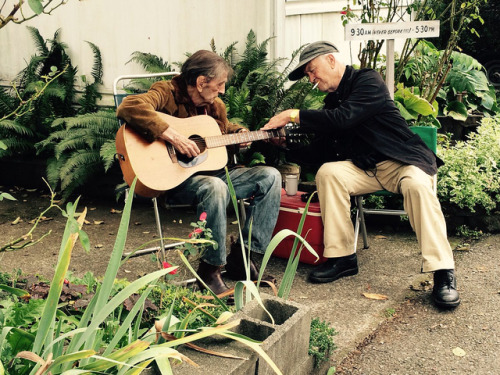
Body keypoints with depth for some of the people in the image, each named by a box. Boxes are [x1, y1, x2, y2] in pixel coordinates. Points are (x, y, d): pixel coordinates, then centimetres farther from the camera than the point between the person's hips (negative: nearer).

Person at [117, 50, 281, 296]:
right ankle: (209, 271, -22)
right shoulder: (167, 93, -11)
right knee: (215, 188, -39)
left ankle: (240, 256, -4)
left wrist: (239, 133, 11)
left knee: (270, 177, -3)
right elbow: (129, 107, -30)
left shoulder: (215, 105, 12)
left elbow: (224, 128, 34)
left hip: (213, 172, 8)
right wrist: (171, 135, -35)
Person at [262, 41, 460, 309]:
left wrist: (294, 115, -21)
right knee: (327, 172, -21)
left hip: (402, 161, -6)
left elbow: (344, 118, -26)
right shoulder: (332, 100, 15)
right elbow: (323, 152, 14)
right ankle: (342, 257, -18)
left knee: (417, 185, -37)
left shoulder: (368, 81, -8)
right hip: (364, 169, 6)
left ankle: (443, 272, -30)